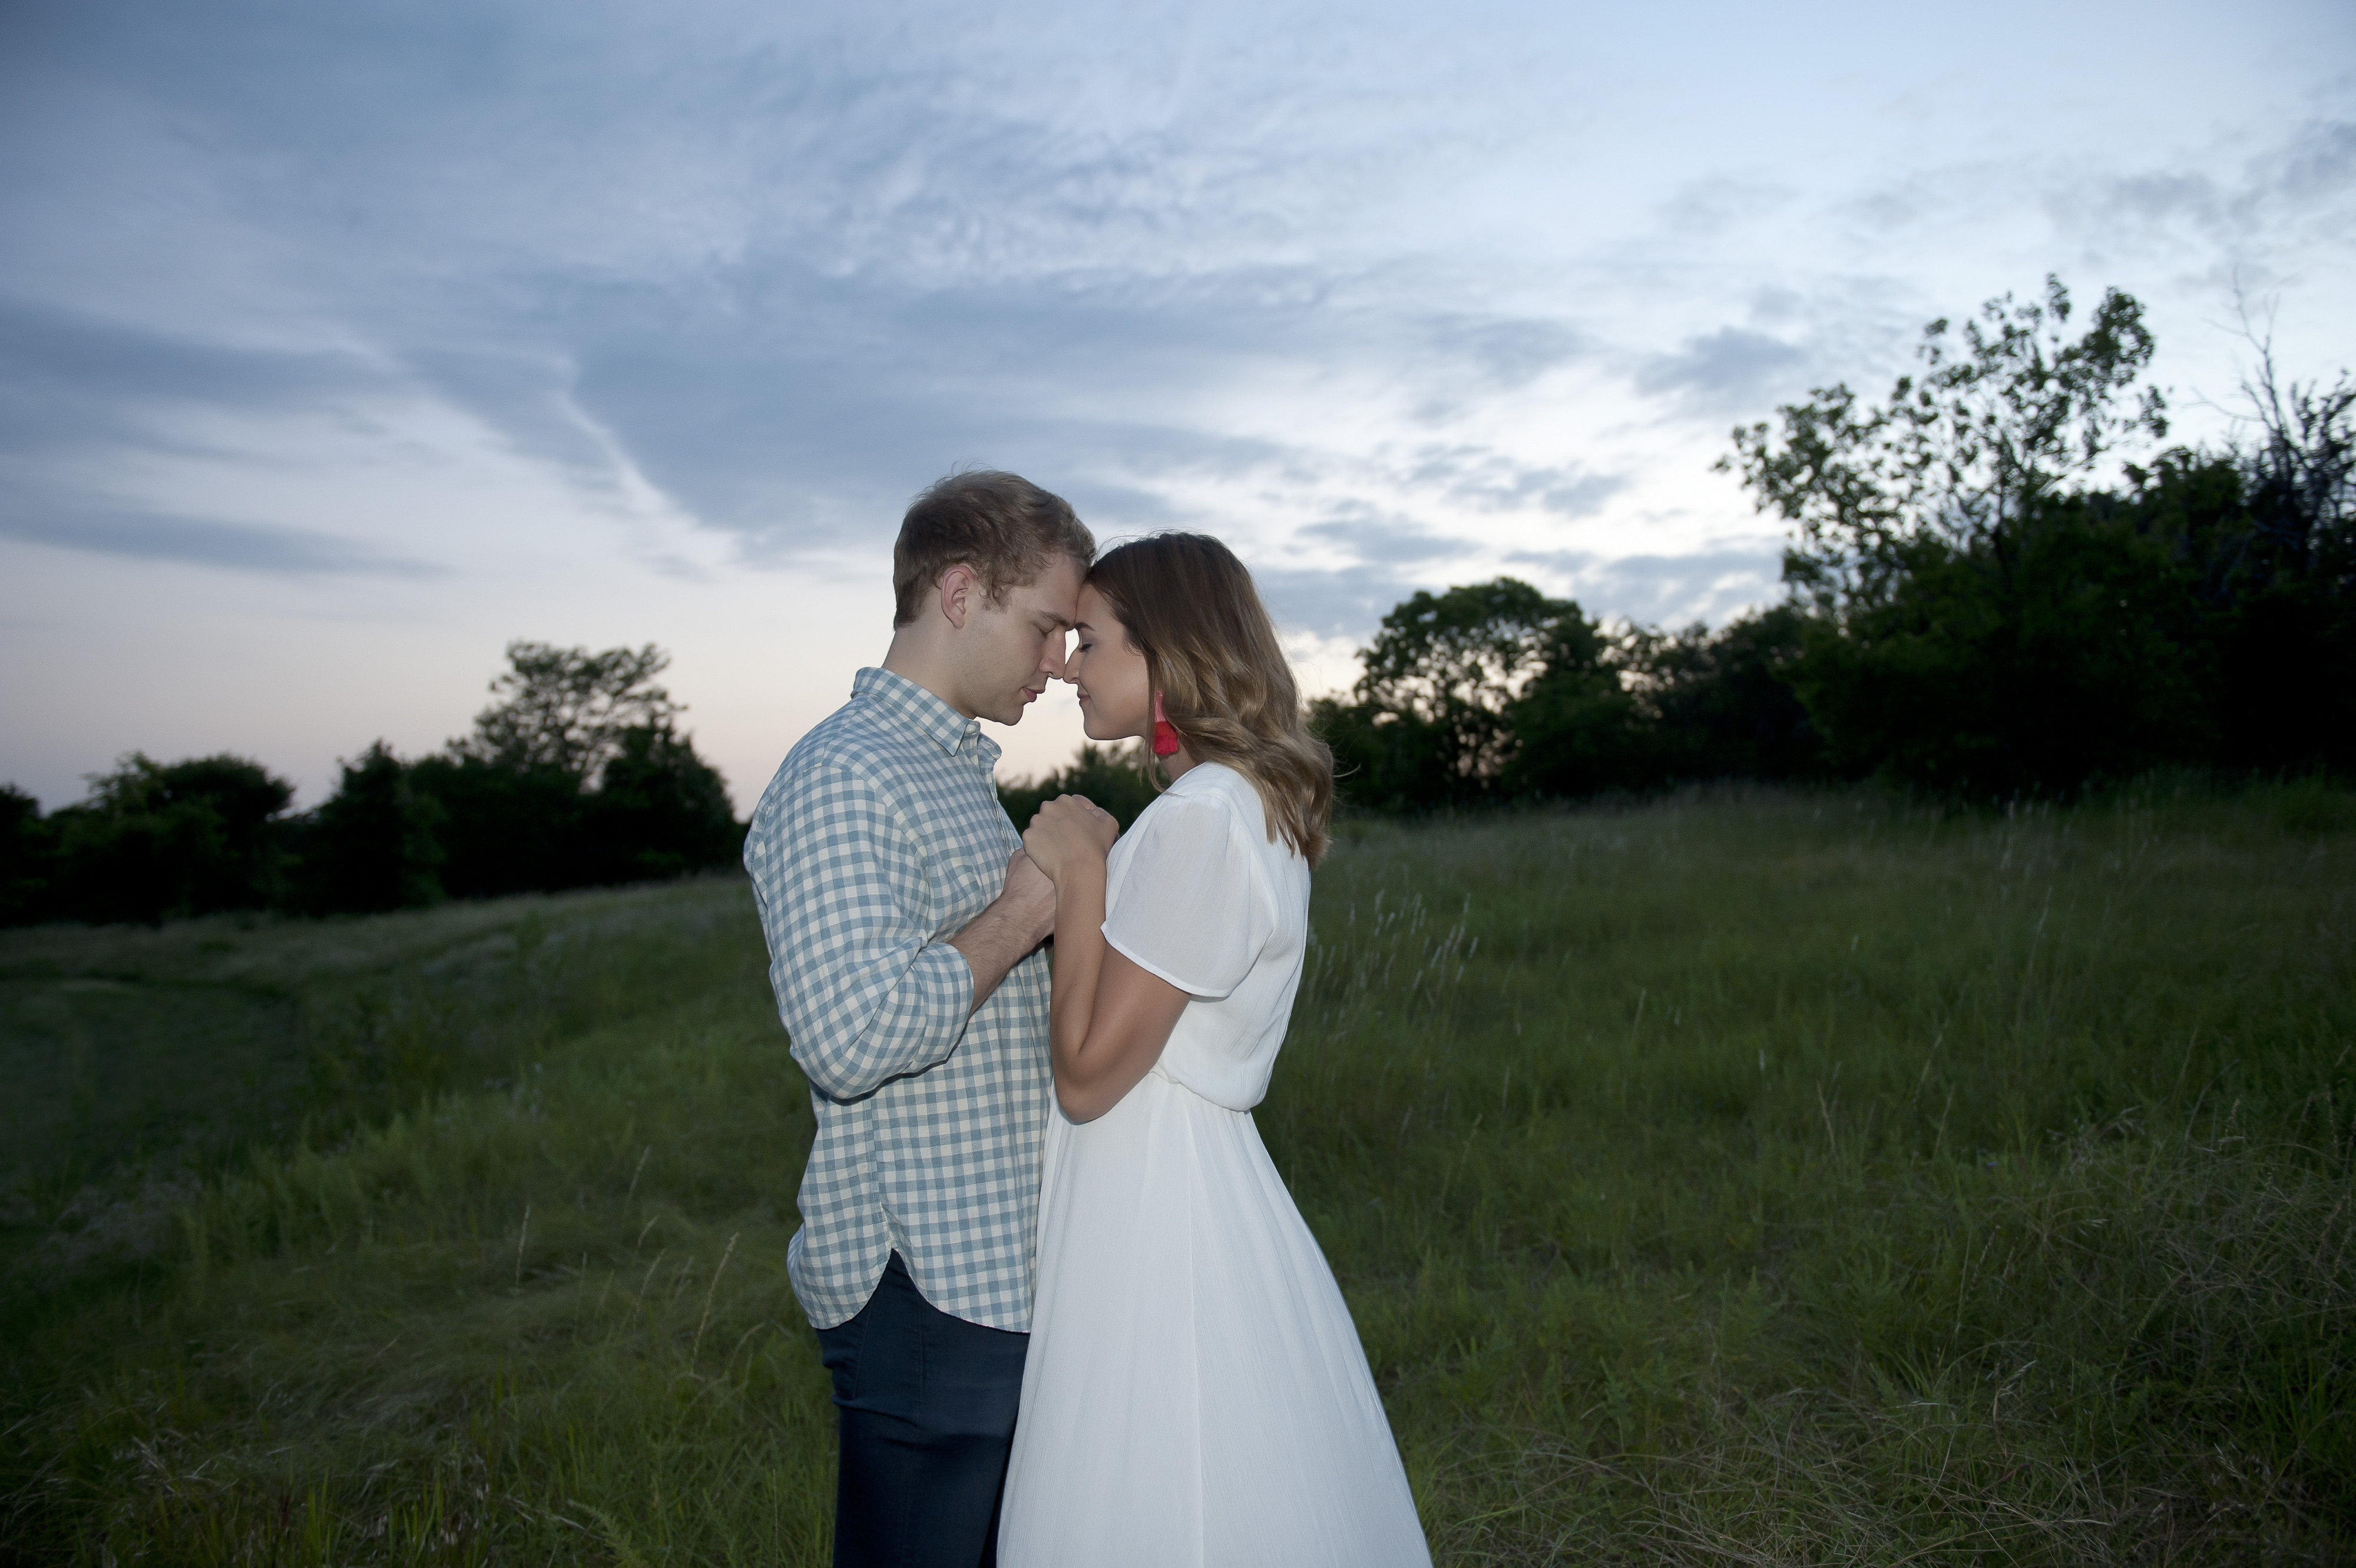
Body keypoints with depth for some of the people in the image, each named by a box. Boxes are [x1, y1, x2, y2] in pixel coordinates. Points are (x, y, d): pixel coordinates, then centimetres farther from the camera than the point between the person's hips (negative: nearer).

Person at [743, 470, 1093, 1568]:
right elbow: (851, 1036, -29)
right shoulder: (844, 779, -18)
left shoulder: (956, 768, 16)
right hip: (923, 1283, -10)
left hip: (995, 1267, 10)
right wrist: (1021, 914, -18)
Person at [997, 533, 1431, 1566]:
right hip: (1197, 1186, 10)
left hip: (1150, 1214, -10)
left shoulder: (1201, 819, -20)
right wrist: (1095, 867, 7)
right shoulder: (1256, 804, 10)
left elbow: (1087, 1075, -18)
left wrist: (1081, 874, -13)